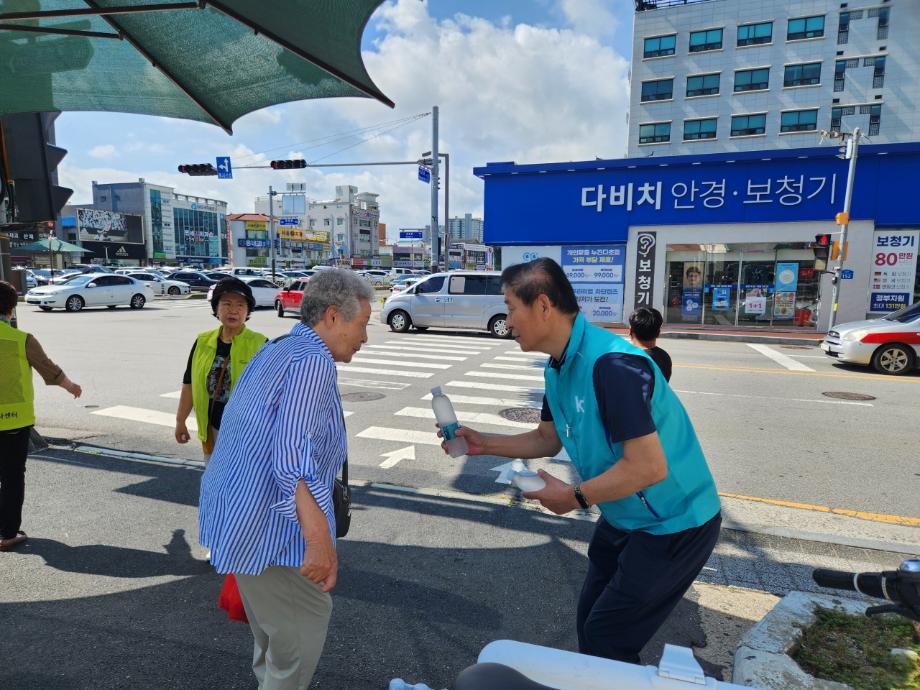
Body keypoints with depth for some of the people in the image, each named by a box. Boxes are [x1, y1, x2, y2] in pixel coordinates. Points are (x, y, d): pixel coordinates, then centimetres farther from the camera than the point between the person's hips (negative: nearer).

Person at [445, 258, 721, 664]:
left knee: (607, 641, 6)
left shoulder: (613, 364, -31)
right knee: (589, 623, 22)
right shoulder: (557, 369, -1)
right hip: (624, 519, 9)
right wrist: (483, 443, 1)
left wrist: (575, 497, -19)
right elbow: (547, 439, 12)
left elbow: (648, 467, -31)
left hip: (674, 526, -9)